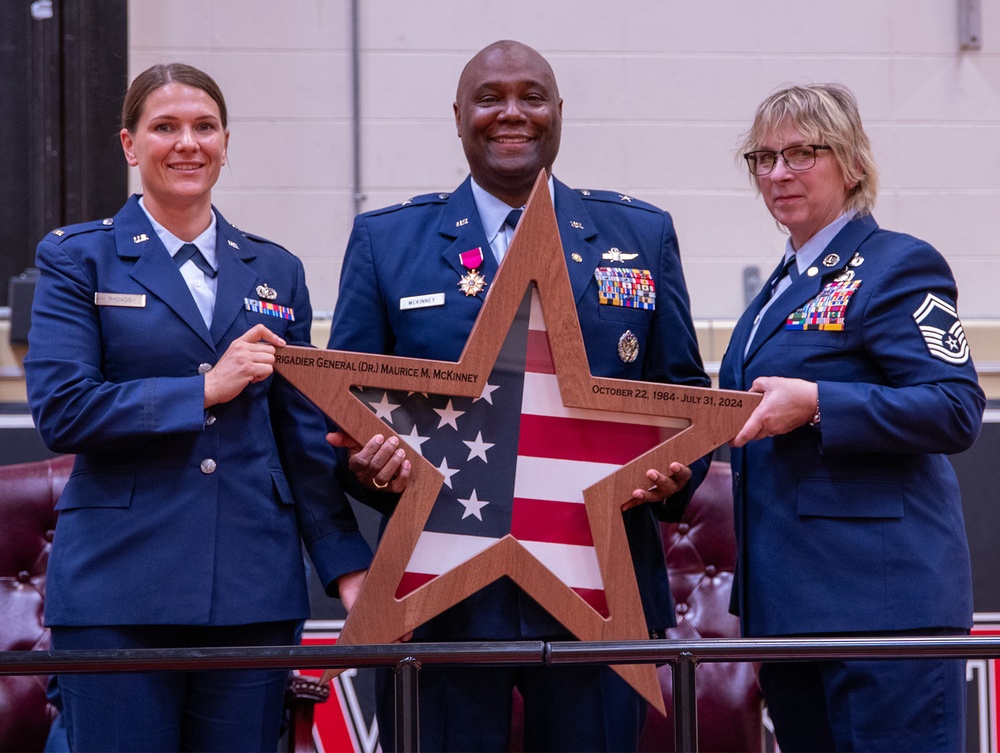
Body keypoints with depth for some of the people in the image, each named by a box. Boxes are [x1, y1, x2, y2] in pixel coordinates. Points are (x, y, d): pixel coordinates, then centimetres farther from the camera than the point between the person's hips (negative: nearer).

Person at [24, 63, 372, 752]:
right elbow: (60, 410, -7)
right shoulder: (80, 260, 5)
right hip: (119, 588, -3)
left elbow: (306, 436, 13)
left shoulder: (276, 272, 14)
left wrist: (349, 567, 5)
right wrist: (207, 389, -9)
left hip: (253, 591, 3)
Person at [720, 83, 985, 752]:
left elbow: (956, 411, -18)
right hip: (787, 597, 9)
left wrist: (816, 404, -25)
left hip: (879, 592, -9)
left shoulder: (900, 265, -7)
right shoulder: (786, 284, 20)